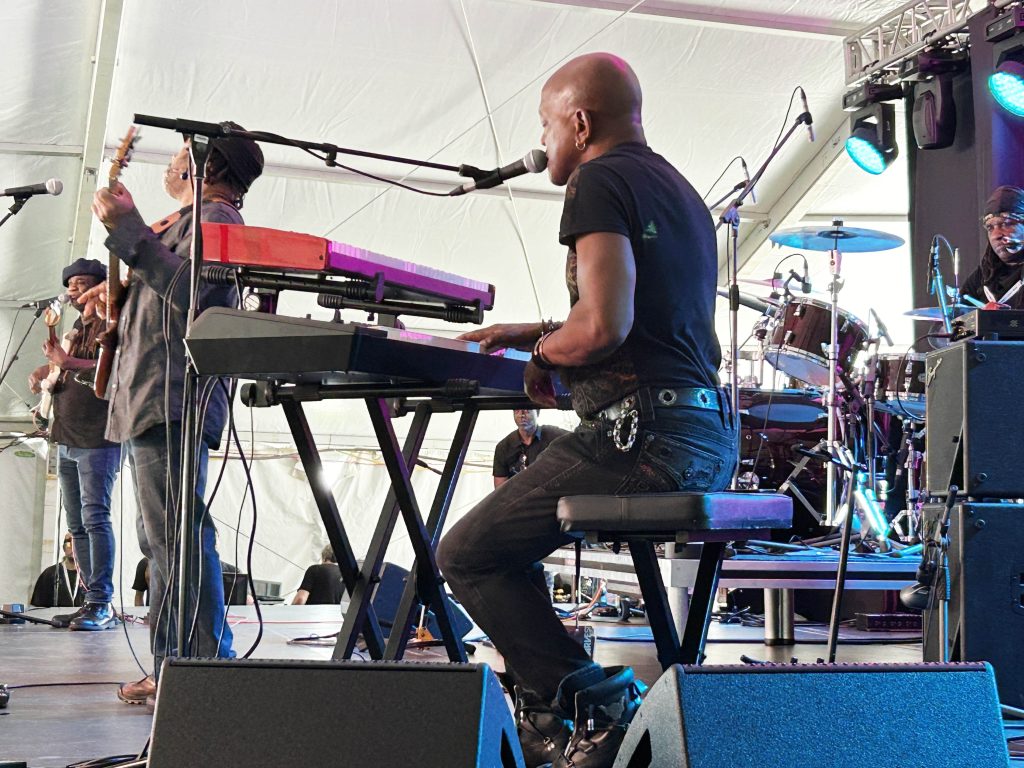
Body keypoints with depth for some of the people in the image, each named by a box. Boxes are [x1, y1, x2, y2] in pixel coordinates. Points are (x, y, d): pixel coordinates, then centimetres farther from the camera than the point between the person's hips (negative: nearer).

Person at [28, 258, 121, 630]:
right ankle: (93, 603, 11)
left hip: (97, 441, -9)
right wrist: (45, 374, 9)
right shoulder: (76, 330, 21)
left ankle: (102, 605, -14)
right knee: (77, 526, 7)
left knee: (94, 519, -14)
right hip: (67, 441, 9)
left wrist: (67, 363, -25)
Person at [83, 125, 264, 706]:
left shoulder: (215, 217, -4)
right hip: (153, 401, 11)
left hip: (173, 401, -11)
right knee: (162, 544, 12)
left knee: (178, 537, -16)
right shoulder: (186, 222, 26)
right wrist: (120, 308, 29)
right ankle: (171, 670, 17)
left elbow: (184, 288, -21)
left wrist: (126, 226, -19)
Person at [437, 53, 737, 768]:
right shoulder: (681, 191, 23)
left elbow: (605, 325, -20)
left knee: (468, 555, -2)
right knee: (508, 535, 25)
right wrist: (543, 332, 29)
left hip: (645, 431, -10)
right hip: (714, 440, 10)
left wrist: (542, 353, 0)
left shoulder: (600, 181, -7)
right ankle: (545, 709, 24)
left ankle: (595, 710, -2)